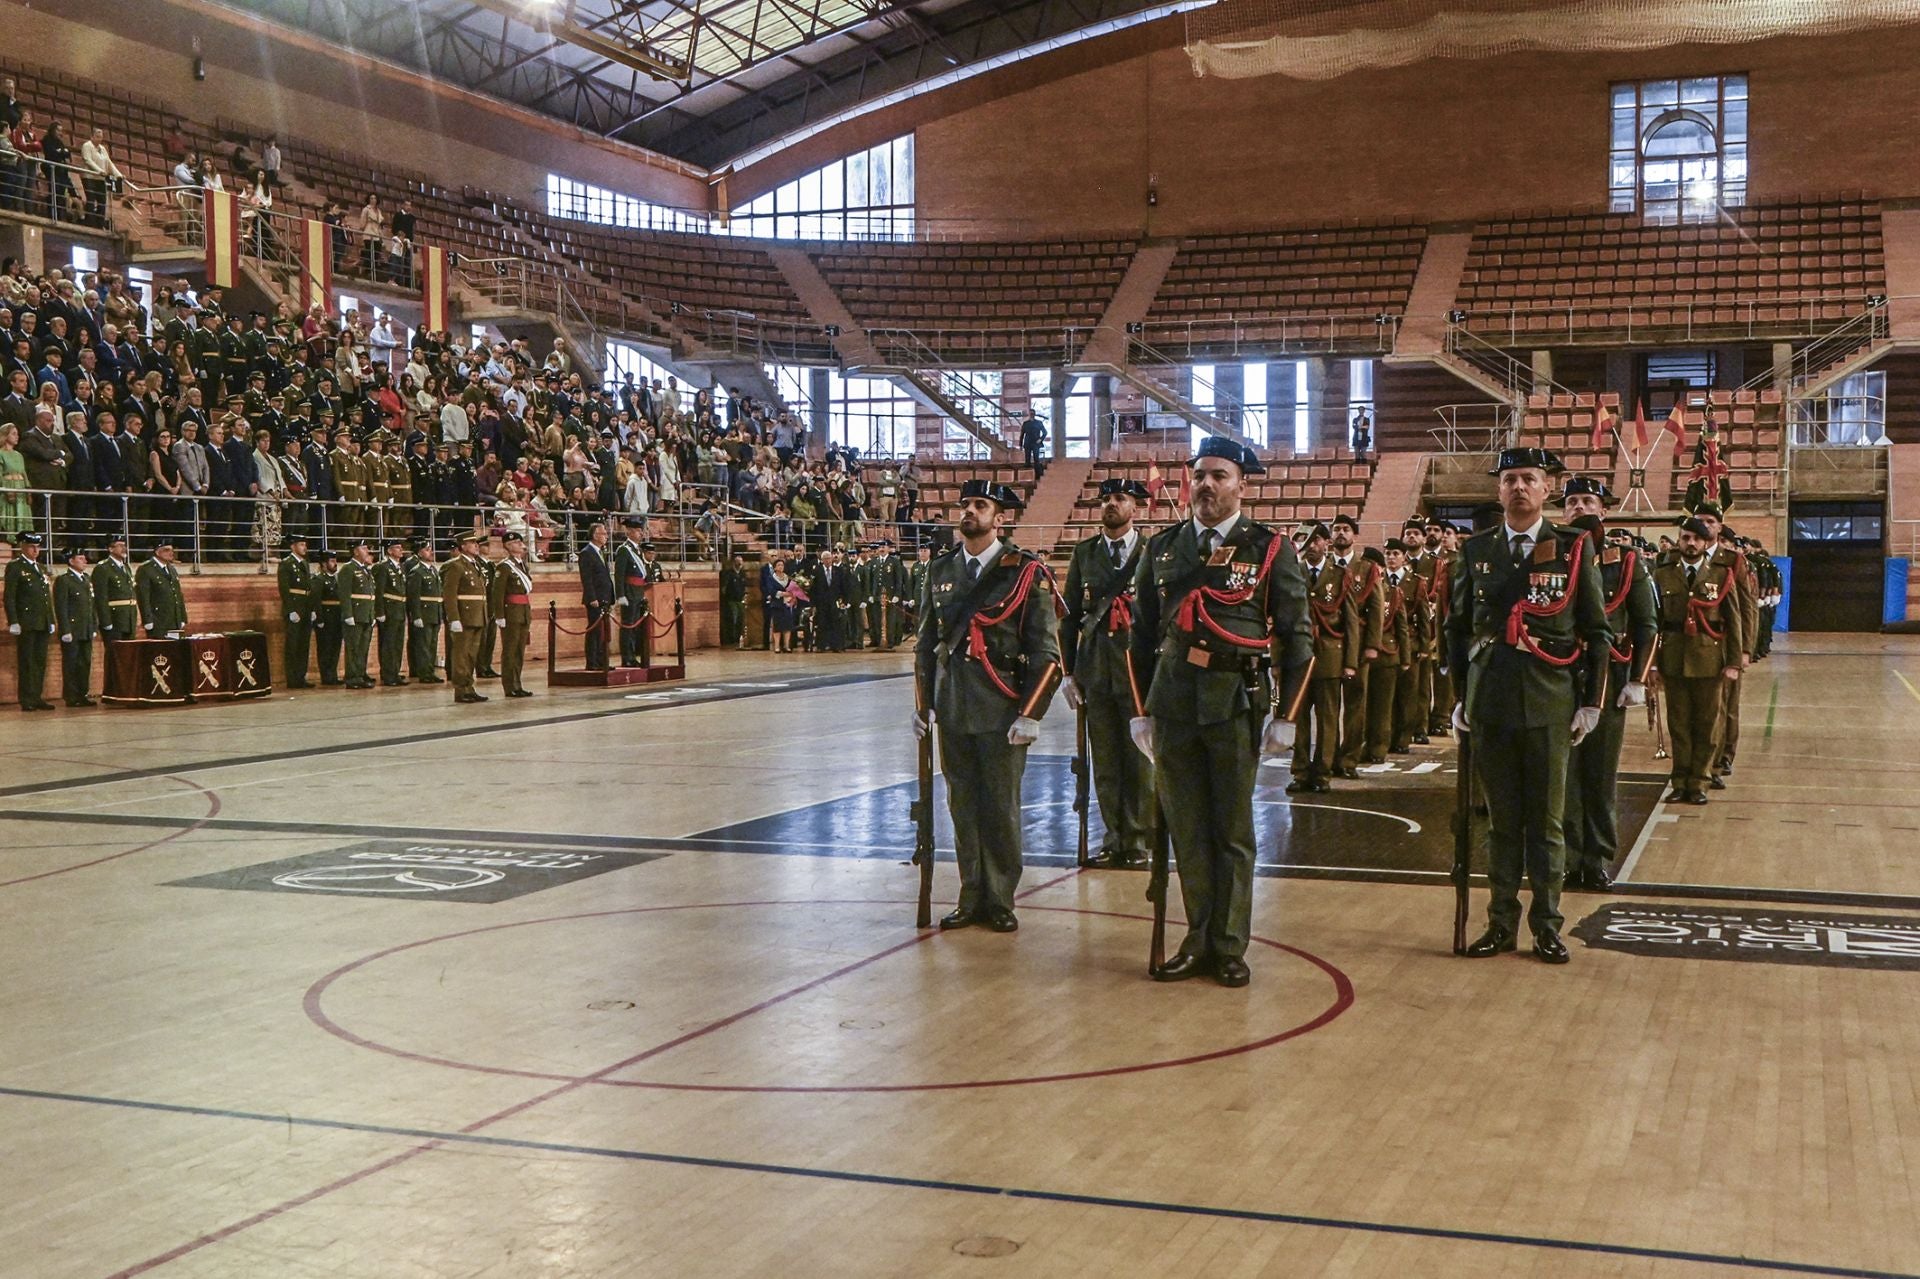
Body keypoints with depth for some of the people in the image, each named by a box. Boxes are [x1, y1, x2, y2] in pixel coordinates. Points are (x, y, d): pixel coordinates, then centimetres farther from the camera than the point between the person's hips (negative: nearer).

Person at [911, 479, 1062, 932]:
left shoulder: (1026, 573, -4)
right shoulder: (941, 571, 10)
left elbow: (1045, 652, -5)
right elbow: (926, 643, 17)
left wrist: (1030, 714, -11)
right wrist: (922, 703, 11)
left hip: (1002, 712, -4)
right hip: (952, 711, 4)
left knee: (1001, 809, 3)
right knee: (963, 807, 9)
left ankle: (1000, 900, 14)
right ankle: (972, 898, 18)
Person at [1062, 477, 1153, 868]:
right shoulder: (1084, 553, 11)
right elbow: (1070, 616, 11)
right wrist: (1068, 672, 6)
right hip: (1095, 671, 3)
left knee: (1140, 761, 0)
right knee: (1104, 762, 7)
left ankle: (1139, 840, 10)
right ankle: (1113, 839, 15)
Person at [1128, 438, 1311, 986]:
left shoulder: (1270, 550, 1)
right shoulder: (1162, 548, 10)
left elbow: (1298, 638, 2)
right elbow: (1143, 633, 15)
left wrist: (1285, 715, -4)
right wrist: (1141, 709, 10)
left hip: (1237, 702, -3)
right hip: (1173, 701, 3)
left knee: (1233, 831, 4)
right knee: (1186, 829, 7)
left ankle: (1229, 947, 14)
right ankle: (1197, 941, 17)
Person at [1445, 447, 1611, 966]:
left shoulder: (1574, 548, 1)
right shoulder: (1476, 550, 7)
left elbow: (1597, 633, 3)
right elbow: (1458, 627, 13)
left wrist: (1590, 703, -1)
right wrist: (1459, 698, 9)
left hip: (1550, 703, -2)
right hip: (1490, 702, 2)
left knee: (1546, 820, 4)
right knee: (1501, 819, 8)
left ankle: (1546, 924, 14)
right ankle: (1501, 922, 16)